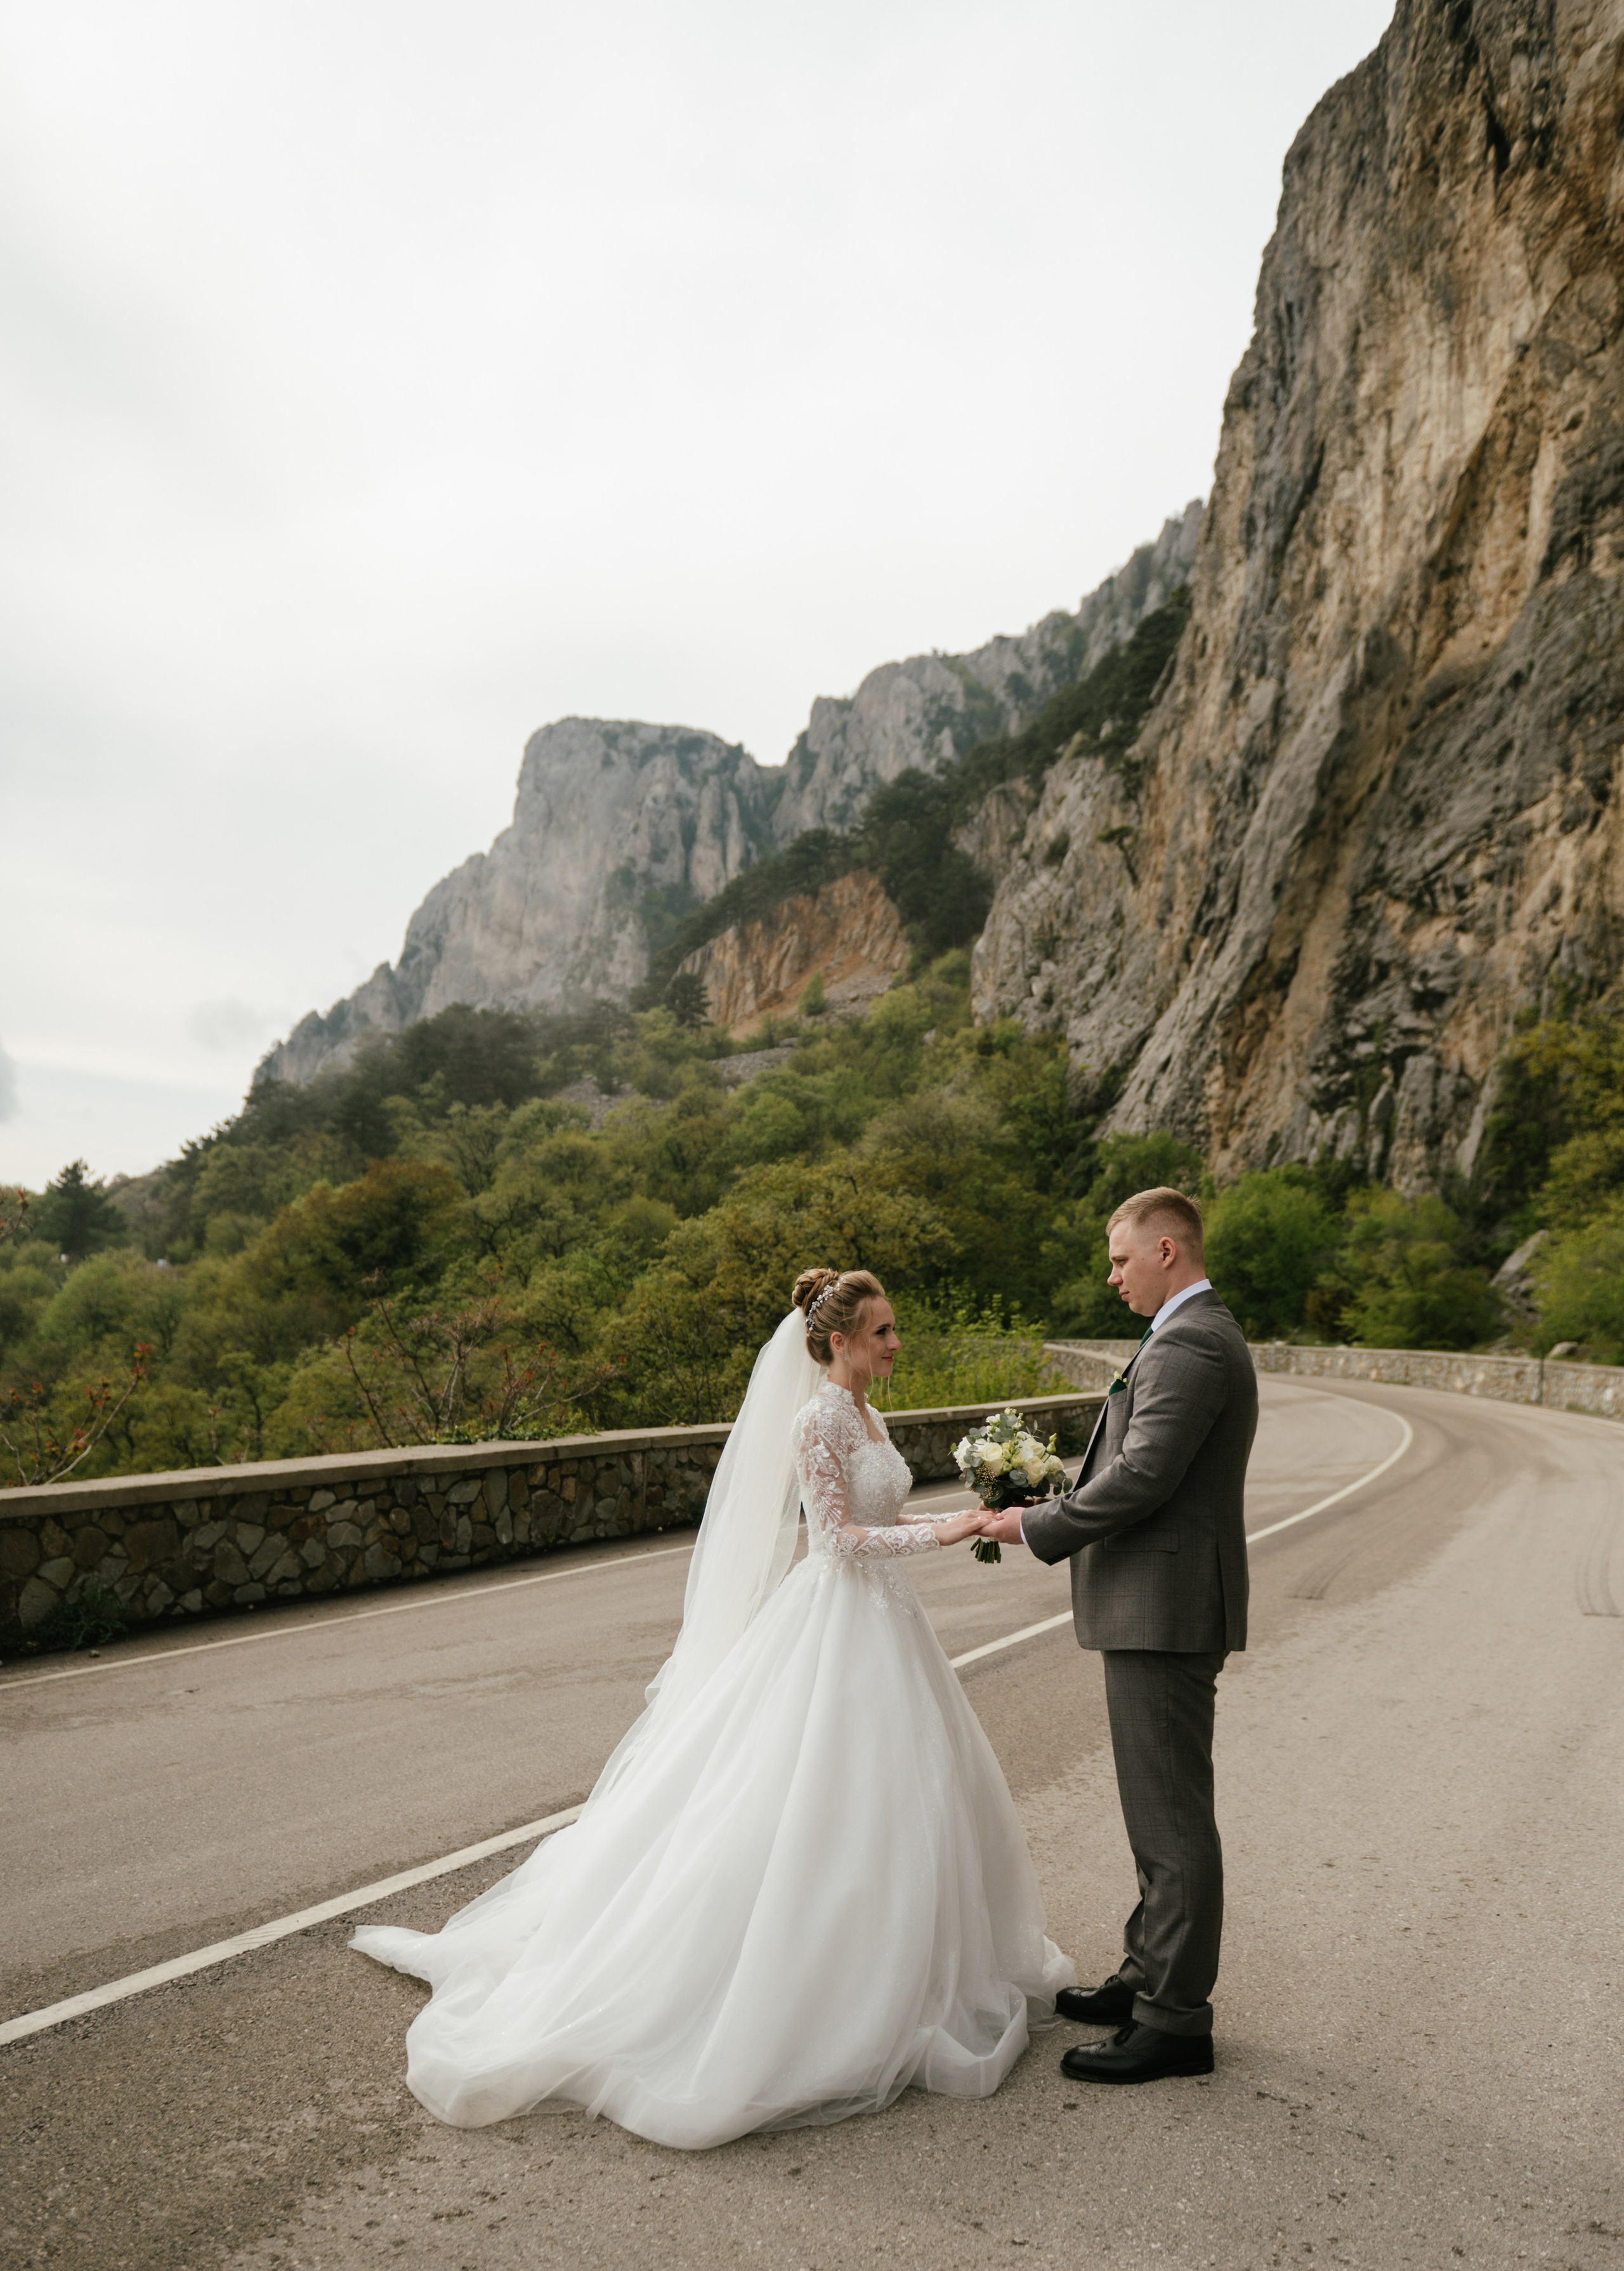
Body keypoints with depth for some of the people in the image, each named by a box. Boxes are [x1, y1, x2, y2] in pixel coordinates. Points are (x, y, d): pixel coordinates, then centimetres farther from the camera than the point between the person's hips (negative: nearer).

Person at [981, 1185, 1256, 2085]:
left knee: (1173, 1820, 0)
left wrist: (1037, 1527, -13)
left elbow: (1139, 1478, -24)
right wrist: (1059, 1509, 9)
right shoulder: (1199, 1336, 16)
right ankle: (1151, 1976, 33)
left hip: (1164, 1613, -11)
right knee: (1161, 1811, 20)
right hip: (1162, 1608, 11)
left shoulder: (1189, 1345, -18)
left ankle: (1175, 2020, 10)